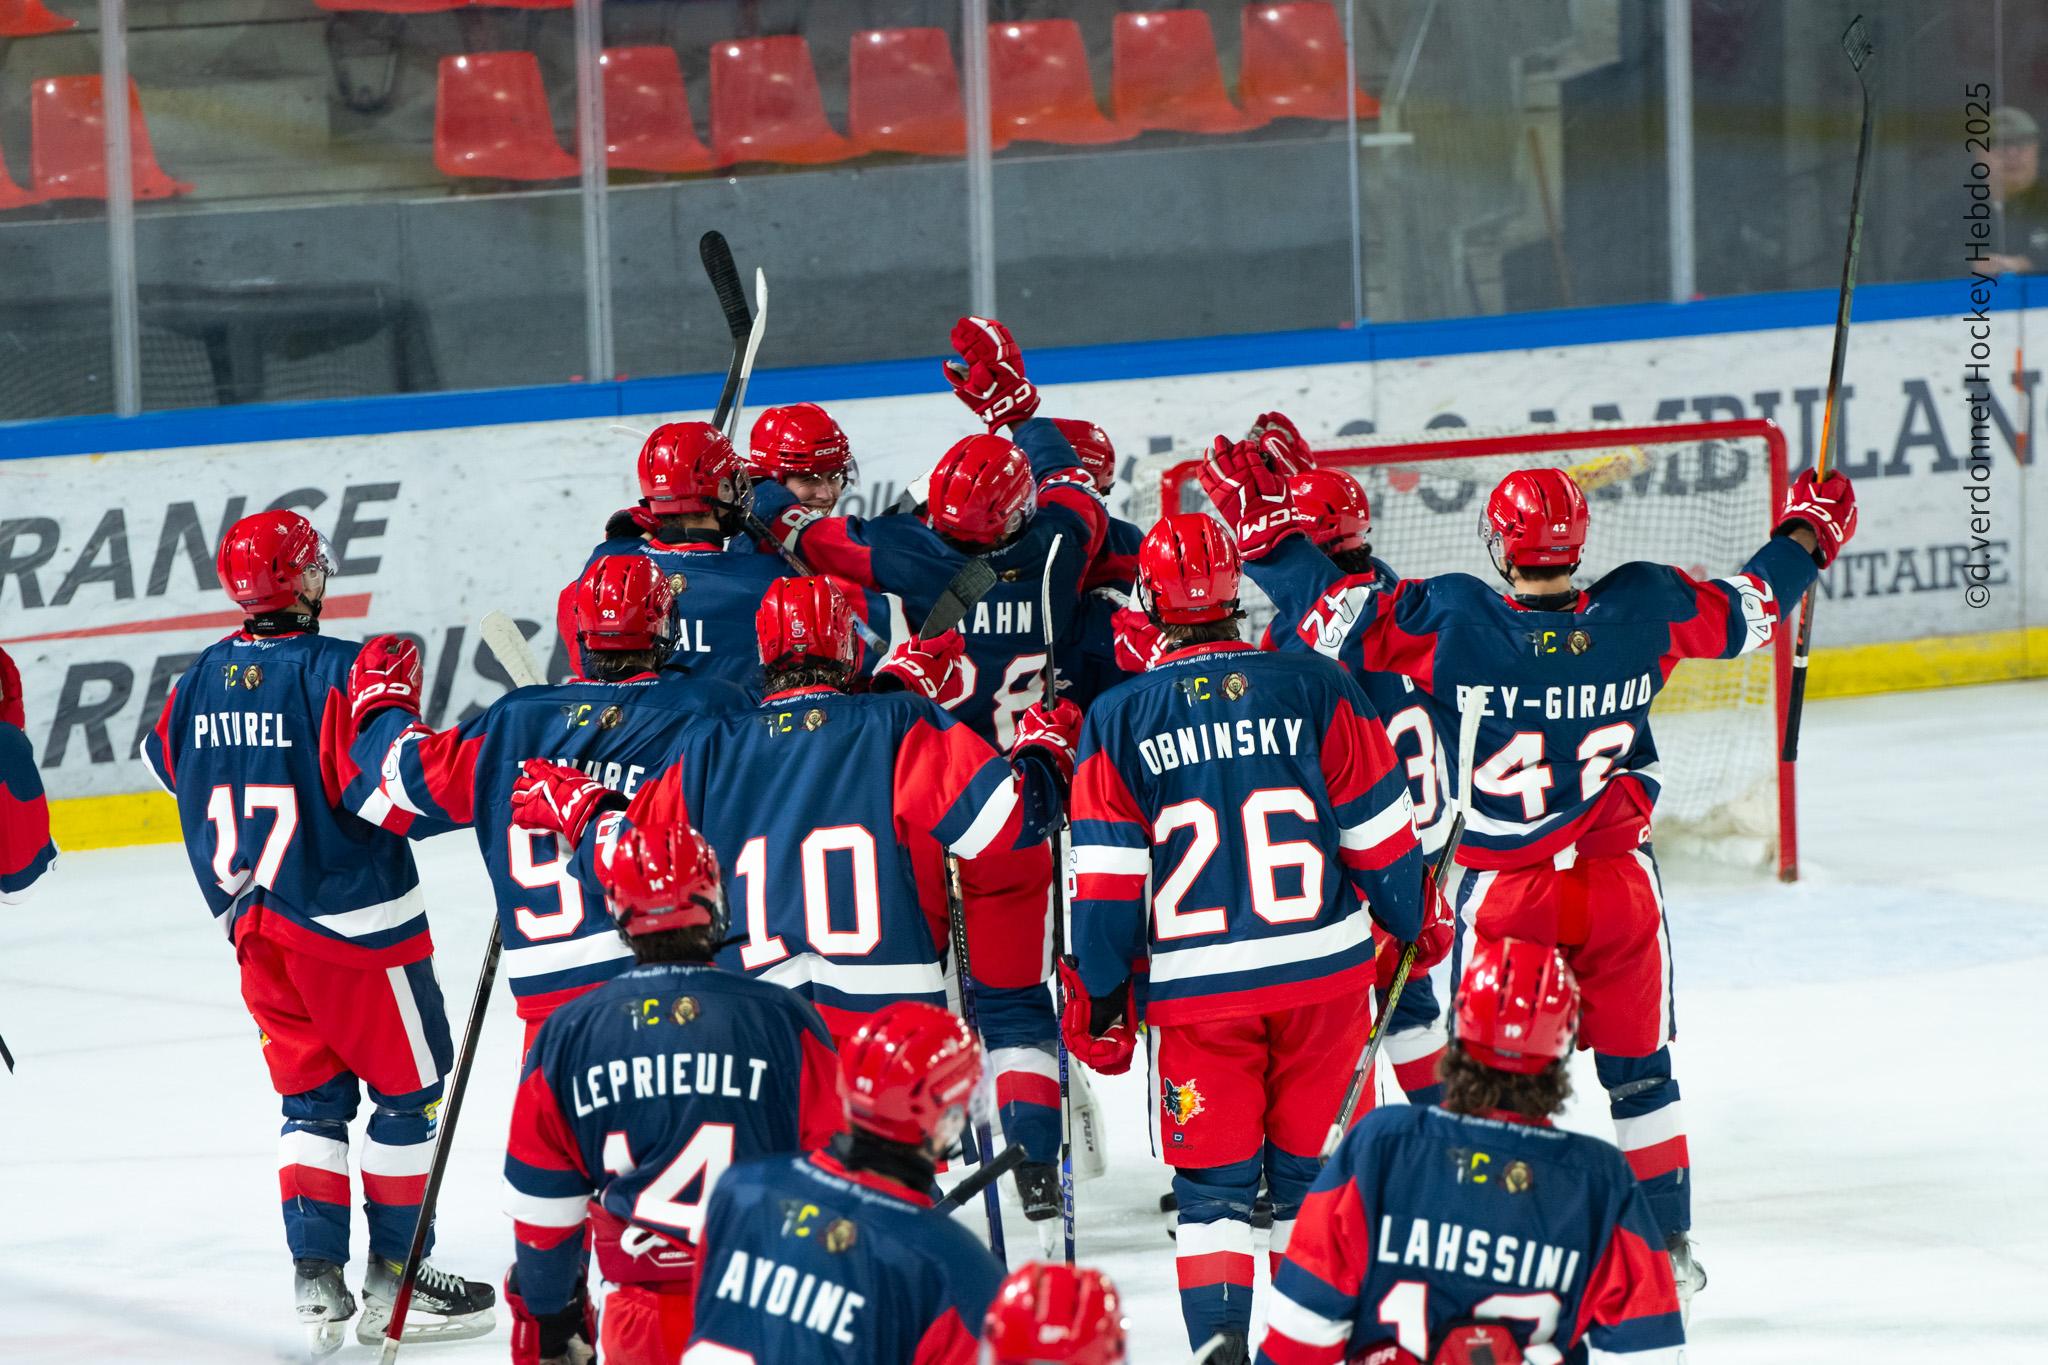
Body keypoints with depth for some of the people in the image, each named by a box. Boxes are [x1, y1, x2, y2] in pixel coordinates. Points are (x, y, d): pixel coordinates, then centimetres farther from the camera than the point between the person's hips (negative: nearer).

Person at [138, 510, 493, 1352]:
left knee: (312, 1093, 15)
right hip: (351, 925, -7)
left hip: (253, 925, 7)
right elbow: (388, 797, -25)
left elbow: (170, 766, 18)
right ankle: (392, 1280, 11)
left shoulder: (201, 681, 2)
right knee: (410, 1090, 7)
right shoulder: (338, 672, -19)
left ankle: (317, 1280, 7)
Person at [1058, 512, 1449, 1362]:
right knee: (1311, 1170, 14)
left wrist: (1098, 1001, 7)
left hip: (1198, 991, -1)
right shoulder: (1314, 688, -3)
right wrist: (1417, 924, 18)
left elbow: (1107, 884, -2)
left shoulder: (1117, 720, -2)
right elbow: (1378, 831, 2)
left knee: (1213, 1184, 6)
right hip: (1323, 973, 1)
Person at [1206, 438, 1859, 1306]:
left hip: (1505, 891, -2)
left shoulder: (1448, 619, -17)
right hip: (1619, 881, 2)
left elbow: (1328, 614, -13)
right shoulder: (1643, 609, -9)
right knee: (1638, 1068, 16)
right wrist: (1808, 535, 25)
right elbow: (1747, 613, 7)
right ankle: (1667, 1246, 21)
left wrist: (1261, 522, -2)